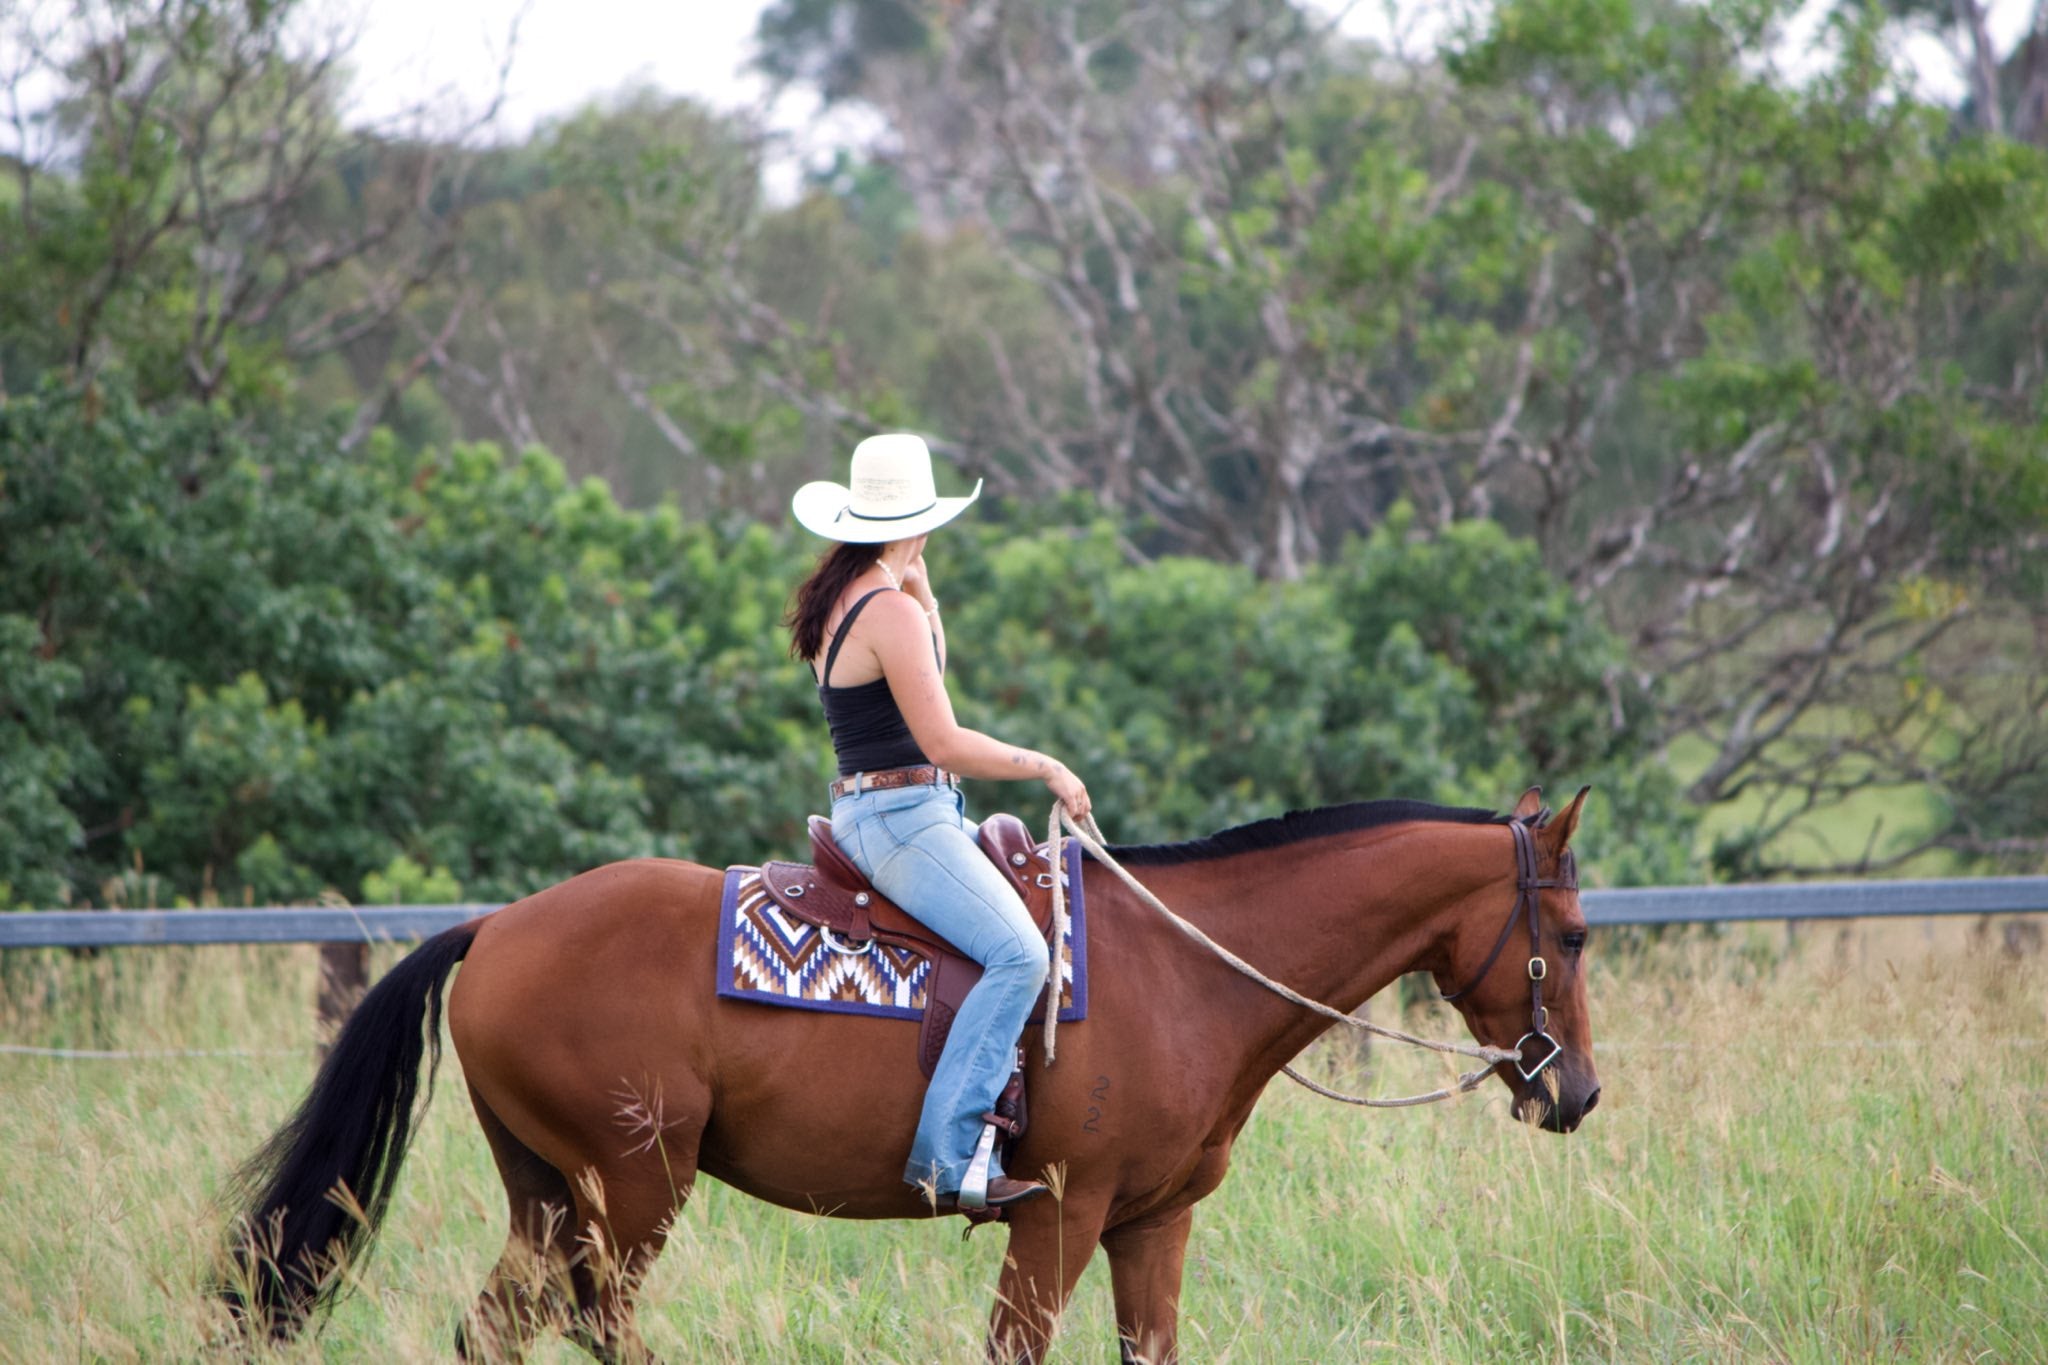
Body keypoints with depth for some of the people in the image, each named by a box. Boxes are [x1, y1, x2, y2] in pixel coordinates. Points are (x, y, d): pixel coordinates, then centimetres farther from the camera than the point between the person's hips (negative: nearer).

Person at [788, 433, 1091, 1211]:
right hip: (901, 817, -11)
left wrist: (922, 588, 19)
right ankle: (947, 1151, -31)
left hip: (868, 815, 11)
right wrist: (1046, 767, -10)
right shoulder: (890, 611, -16)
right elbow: (943, 743, -20)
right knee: (1019, 953, -23)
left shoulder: (838, 601, 12)